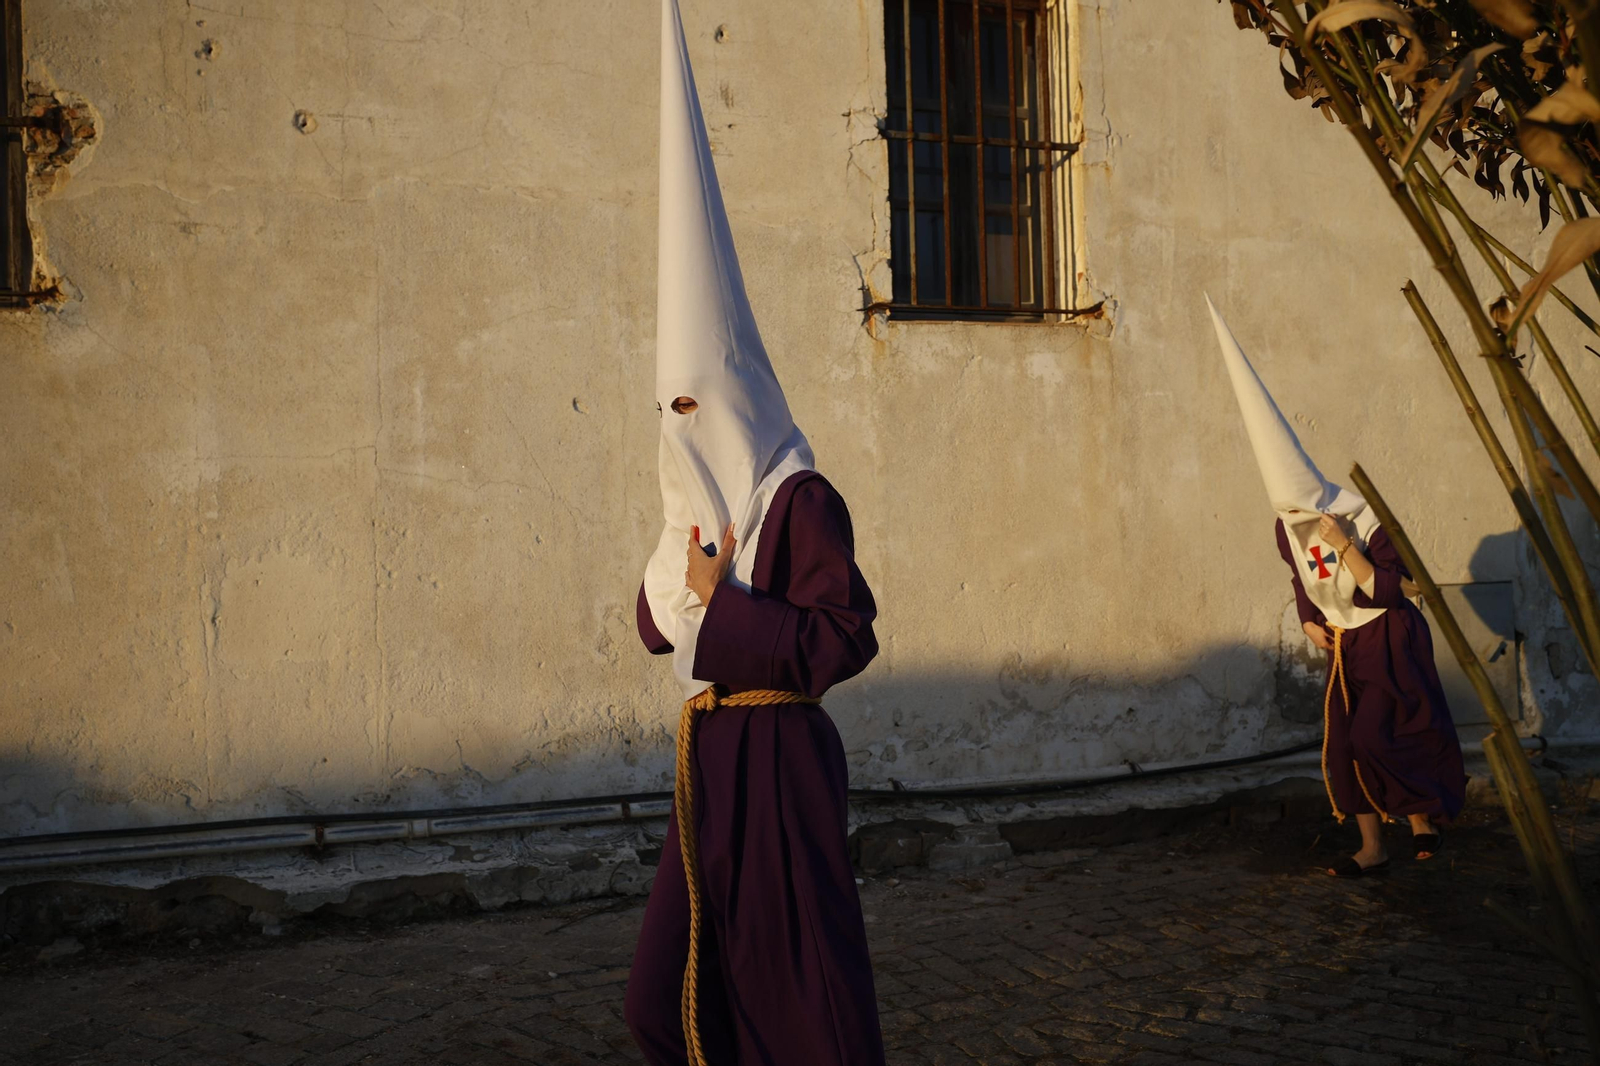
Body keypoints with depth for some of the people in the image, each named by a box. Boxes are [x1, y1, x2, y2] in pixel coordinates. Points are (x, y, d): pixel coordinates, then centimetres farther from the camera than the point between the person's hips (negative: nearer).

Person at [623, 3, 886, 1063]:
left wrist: (723, 604, -16)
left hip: (778, 757, -9)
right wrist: (684, 575, -6)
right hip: (710, 754, 9)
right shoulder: (707, 498, 12)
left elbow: (845, 637, -19)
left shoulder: (801, 499, -13)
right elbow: (660, 620, 15)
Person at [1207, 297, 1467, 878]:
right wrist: (1309, 622, 2)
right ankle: (1372, 848, 13)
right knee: (1342, 745, 3)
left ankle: (1424, 821, 9)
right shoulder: (1288, 531, -3)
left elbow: (1391, 591, -23)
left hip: (1390, 641, -6)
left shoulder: (1367, 521, -22)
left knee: (1373, 738, -14)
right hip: (1343, 645, 7)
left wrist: (1345, 547, -31)